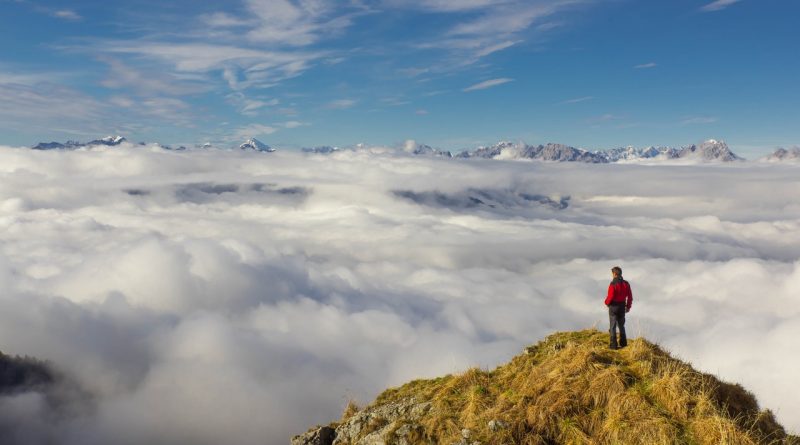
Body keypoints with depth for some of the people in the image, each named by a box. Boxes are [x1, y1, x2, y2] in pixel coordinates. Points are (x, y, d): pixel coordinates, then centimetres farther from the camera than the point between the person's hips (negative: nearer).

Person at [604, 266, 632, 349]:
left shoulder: (613, 284, -19)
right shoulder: (626, 284, 0)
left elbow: (610, 297, -20)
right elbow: (630, 296, 4)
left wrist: (607, 302, 1)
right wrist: (628, 306, 16)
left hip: (613, 307, -6)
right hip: (622, 307, 6)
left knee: (613, 326, 3)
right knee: (621, 325, 20)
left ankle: (614, 345, 4)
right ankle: (623, 343, 25)